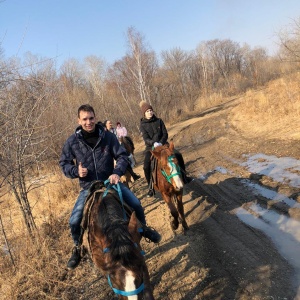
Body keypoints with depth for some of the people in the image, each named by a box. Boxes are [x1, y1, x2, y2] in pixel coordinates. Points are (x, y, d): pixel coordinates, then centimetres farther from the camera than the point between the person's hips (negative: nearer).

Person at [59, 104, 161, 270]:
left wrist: (117, 172, -22)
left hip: (110, 181, 1)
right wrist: (76, 171, -20)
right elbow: (64, 163, 1)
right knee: (74, 221, -11)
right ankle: (77, 248, 22)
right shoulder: (72, 142, -8)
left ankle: (144, 229, 24)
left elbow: (122, 156, -4)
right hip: (88, 187, 0)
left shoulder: (108, 136, -8)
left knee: (136, 204, -11)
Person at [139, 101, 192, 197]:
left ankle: (183, 177, 7)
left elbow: (165, 134, -4)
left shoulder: (159, 121, 1)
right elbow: (146, 139, -14)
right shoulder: (142, 125, -4)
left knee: (178, 155, -11)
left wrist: (160, 143, -21)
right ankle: (151, 188, -4)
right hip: (150, 147, -2)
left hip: (162, 144, 2)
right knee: (146, 166, -21)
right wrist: (154, 143, -34)